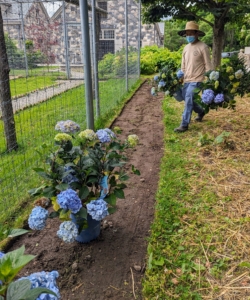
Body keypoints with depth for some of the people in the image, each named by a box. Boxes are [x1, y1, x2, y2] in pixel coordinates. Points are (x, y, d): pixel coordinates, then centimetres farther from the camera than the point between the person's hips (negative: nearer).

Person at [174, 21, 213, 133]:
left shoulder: (203, 47, -8)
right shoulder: (186, 47, 12)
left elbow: (208, 65, -9)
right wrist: (181, 73, 7)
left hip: (196, 80, -8)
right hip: (186, 79, 8)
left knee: (188, 101, -12)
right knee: (187, 99, 16)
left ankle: (184, 125, -5)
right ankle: (201, 112, 42)